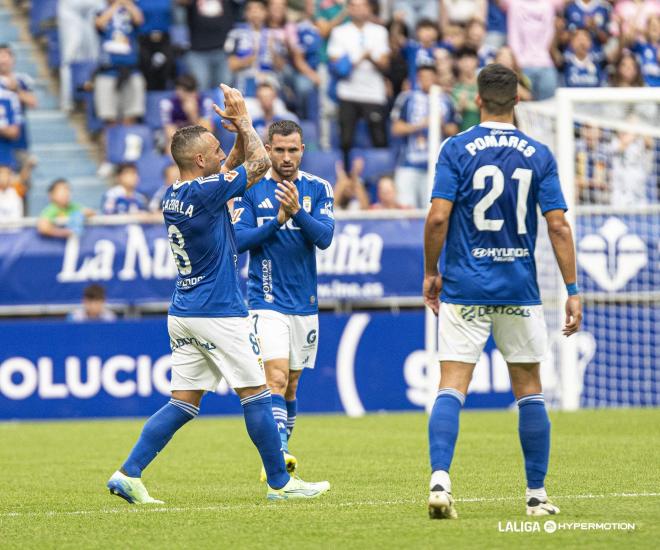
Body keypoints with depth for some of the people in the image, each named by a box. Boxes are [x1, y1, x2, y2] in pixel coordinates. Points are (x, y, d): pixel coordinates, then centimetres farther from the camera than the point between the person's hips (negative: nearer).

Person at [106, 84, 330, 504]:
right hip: (218, 313, -9)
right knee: (257, 394, 1)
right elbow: (260, 163, -7)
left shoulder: (174, 196, 10)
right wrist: (244, 120, 4)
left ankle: (128, 474, -1)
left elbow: (234, 164, 23)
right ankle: (280, 482, 7)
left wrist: (239, 131, 8)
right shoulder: (203, 192, -16)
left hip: (183, 315, 9)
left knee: (183, 404, 8)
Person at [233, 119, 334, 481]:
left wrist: (297, 211, -27)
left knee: (290, 384, 12)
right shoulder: (251, 190, -1)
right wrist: (276, 222, -19)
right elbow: (238, 240, -7)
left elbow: (325, 237, -11)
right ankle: (278, 453, -29)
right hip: (266, 300, -3)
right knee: (276, 377, -19)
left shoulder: (318, 189, 2)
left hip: (304, 302, 3)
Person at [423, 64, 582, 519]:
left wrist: (431, 272, 4)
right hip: (520, 291, 1)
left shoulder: (457, 149, -3)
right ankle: (537, 494, 14)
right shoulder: (538, 155, 1)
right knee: (529, 390, 11)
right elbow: (558, 226, -3)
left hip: (464, 289, -1)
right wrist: (573, 290, 1)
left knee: (452, 387, -3)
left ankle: (440, 479, -21)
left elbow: (438, 217, -10)